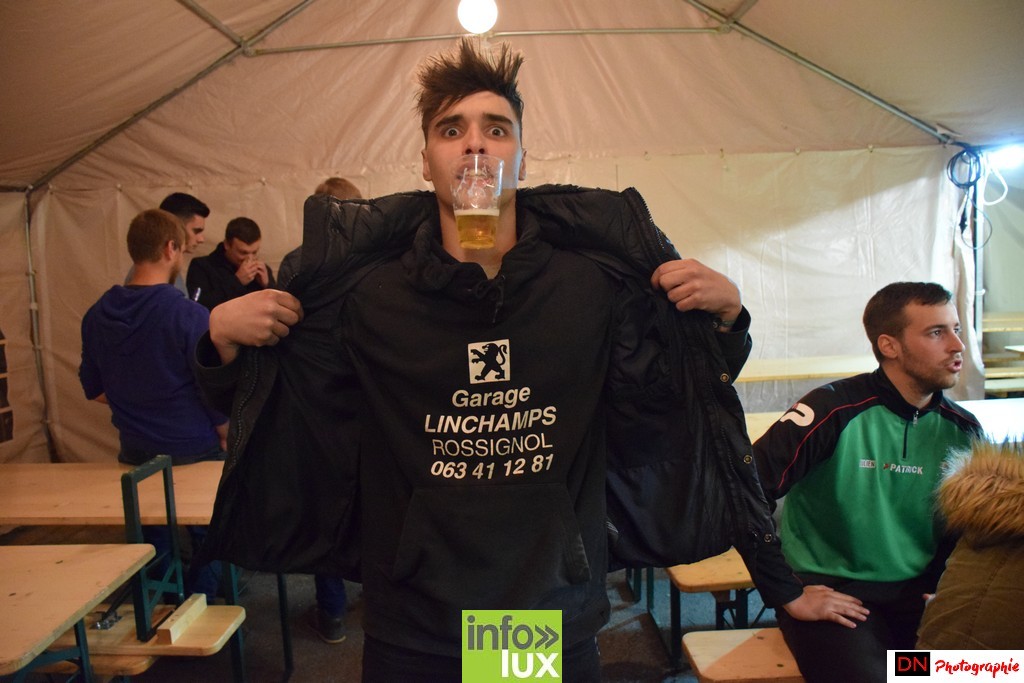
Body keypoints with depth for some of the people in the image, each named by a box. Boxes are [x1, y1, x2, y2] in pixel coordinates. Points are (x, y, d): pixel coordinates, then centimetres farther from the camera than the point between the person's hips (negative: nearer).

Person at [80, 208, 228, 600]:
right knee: (208, 542, 14)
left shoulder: (96, 316, -2)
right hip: (195, 452, -5)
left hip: (136, 452, 6)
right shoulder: (191, 317, -20)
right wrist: (225, 437, -1)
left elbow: (95, 390, 9)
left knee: (151, 548, 22)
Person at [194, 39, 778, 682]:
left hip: (559, 624, 1)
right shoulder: (364, 292, -9)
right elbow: (293, 445, -1)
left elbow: (663, 428, 1)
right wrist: (227, 344, -14)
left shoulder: (597, 283, -8)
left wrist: (719, 318, -11)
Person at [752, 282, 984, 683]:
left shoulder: (963, 431, 6)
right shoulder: (836, 410, -14)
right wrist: (790, 595, -16)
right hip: (832, 594, -6)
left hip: (918, 595, 6)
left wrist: (941, 586, 4)